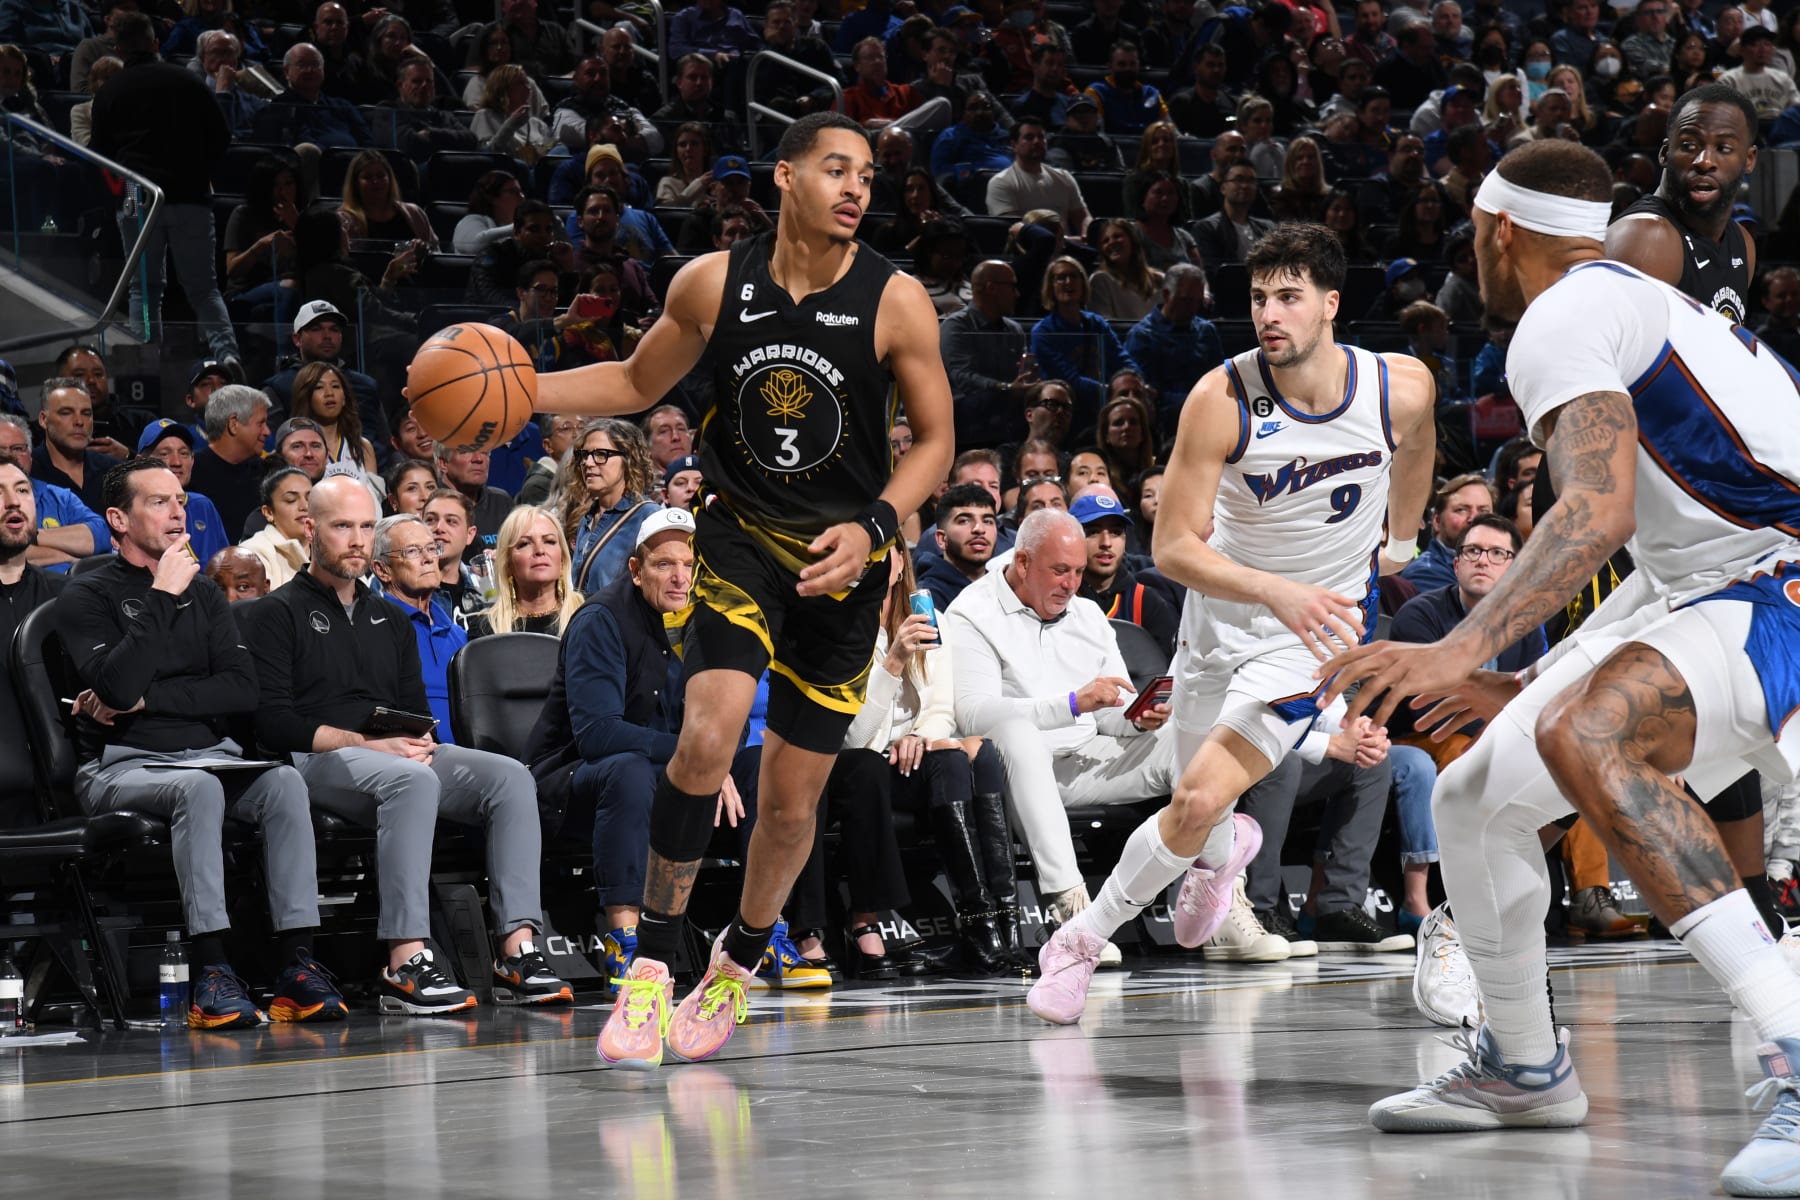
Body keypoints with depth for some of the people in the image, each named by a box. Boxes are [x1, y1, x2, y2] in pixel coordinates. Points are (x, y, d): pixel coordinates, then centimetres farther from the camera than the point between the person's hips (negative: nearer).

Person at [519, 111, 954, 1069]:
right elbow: (637, 384, 10)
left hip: (841, 558, 0)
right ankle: (651, 965, -10)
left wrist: (872, 529, -19)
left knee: (793, 796, 5)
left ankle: (738, 965, 32)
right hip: (741, 533, 0)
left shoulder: (894, 302, -11)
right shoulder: (713, 283, -6)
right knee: (709, 734, -23)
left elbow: (935, 439, -3)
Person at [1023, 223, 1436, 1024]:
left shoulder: (1402, 387, -16)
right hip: (1221, 616, 1)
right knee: (1199, 822, 15)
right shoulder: (1221, 399, -21)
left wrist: (1399, 540, 27)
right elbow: (1173, 547, -21)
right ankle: (1226, 850, 54)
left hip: (1319, 628, -1)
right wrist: (1276, 591, -36)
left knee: (1200, 802, -18)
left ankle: (1084, 938, 5)